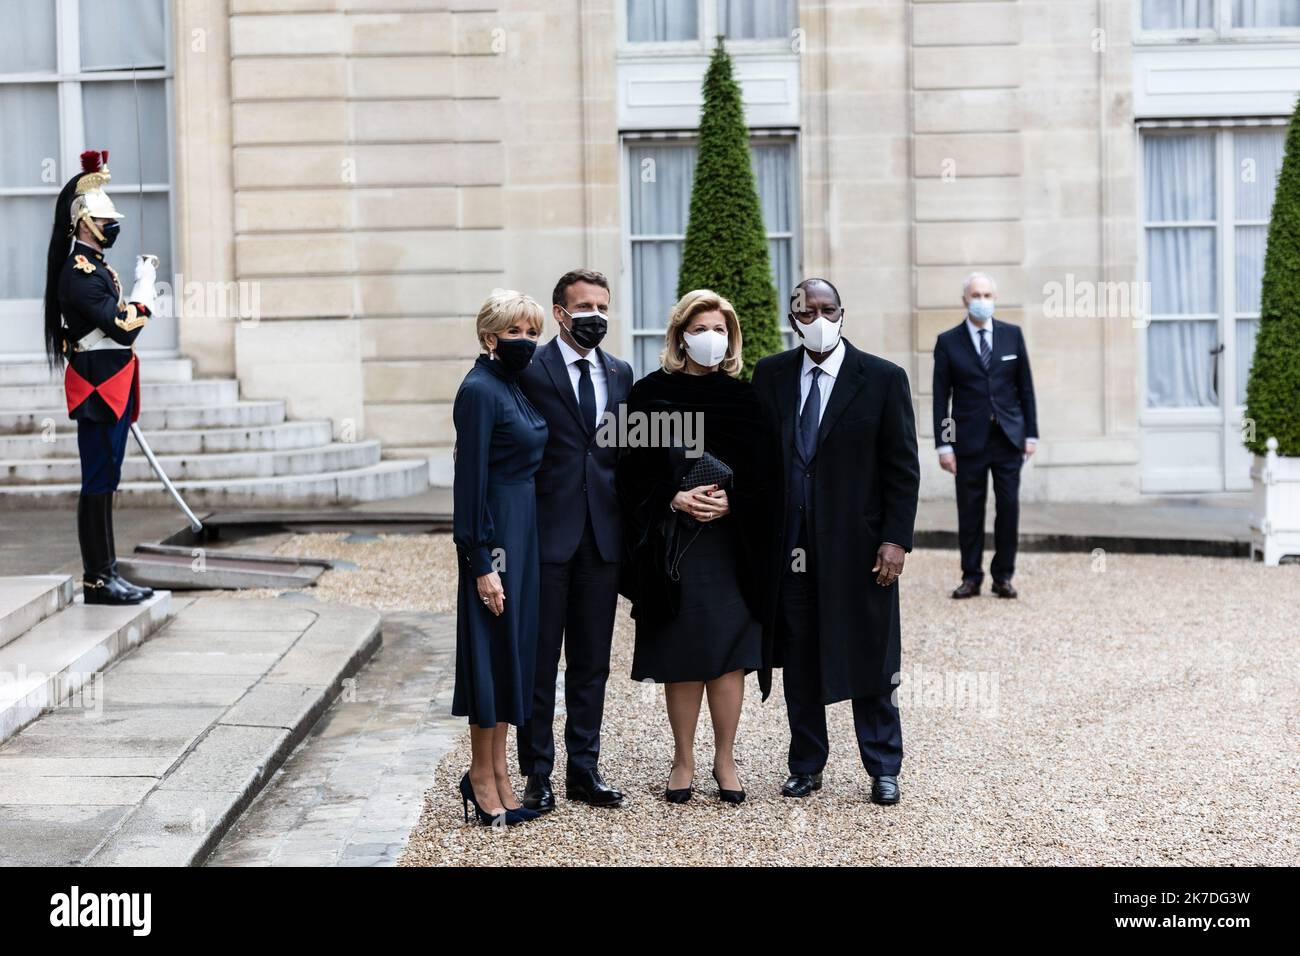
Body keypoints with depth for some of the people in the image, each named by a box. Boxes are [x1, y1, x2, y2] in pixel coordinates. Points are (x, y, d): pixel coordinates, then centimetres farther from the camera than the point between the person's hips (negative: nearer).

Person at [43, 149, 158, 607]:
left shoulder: (94, 268, 16)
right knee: (98, 482, -5)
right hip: (99, 388, -10)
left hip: (110, 389, 10)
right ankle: (97, 580, 0)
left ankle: (105, 573, 17)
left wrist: (140, 283, 10)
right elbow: (124, 328, -21)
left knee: (104, 481, 12)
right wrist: (144, 287, -10)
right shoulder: (80, 274, -16)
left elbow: (115, 324, 19)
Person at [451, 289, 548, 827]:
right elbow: (470, 480, -17)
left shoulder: (515, 386, 13)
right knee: (493, 647, -1)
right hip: (496, 535, -9)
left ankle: (497, 772, 22)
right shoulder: (479, 390, -14)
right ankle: (483, 777, 10)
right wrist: (481, 563, -20)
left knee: (514, 647, 12)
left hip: (523, 532, 9)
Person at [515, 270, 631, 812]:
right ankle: (537, 773, 13)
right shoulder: (530, 370, -5)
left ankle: (584, 768, 21)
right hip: (546, 535, -5)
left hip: (602, 537, 5)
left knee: (592, 661, 11)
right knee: (539, 660, 3)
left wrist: (629, 523, 8)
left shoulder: (620, 373, 11)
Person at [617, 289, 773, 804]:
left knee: (728, 655, 2)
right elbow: (633, 472, -1)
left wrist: (731, 503, -12)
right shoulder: (651, 393, 1)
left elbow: (762, 474, 5)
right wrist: (675, 500, -14)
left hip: (732, 544, 1)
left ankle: (724, 759, 16)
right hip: (672, 545, -1)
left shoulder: (745, 398, 6)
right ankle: (683, 760, 18)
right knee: (681, 661, 4)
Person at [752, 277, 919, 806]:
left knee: (868, 662, 5)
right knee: (799, 663, 10)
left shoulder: (883, 379, -2)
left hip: (856, 544, -2)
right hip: (789, 547, 3)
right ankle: (805, 766, 22)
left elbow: (902, 468, -2)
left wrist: (896, 538, -10)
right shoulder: (770, 375, 6)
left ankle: (883, 769, 17)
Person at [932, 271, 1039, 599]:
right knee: (970, 511, 2)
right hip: (969, 439, -1)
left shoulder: (1012, 335, 6)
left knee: (1009, 507, 1)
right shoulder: (948, 341, 1)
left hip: (1009, 436, 1)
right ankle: (971, 577, 12)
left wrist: (1031, 433, 3)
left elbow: (1025, 387, 8)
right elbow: (941, 397, 0)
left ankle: (1003, 577, 11)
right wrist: (943, 444, -5)